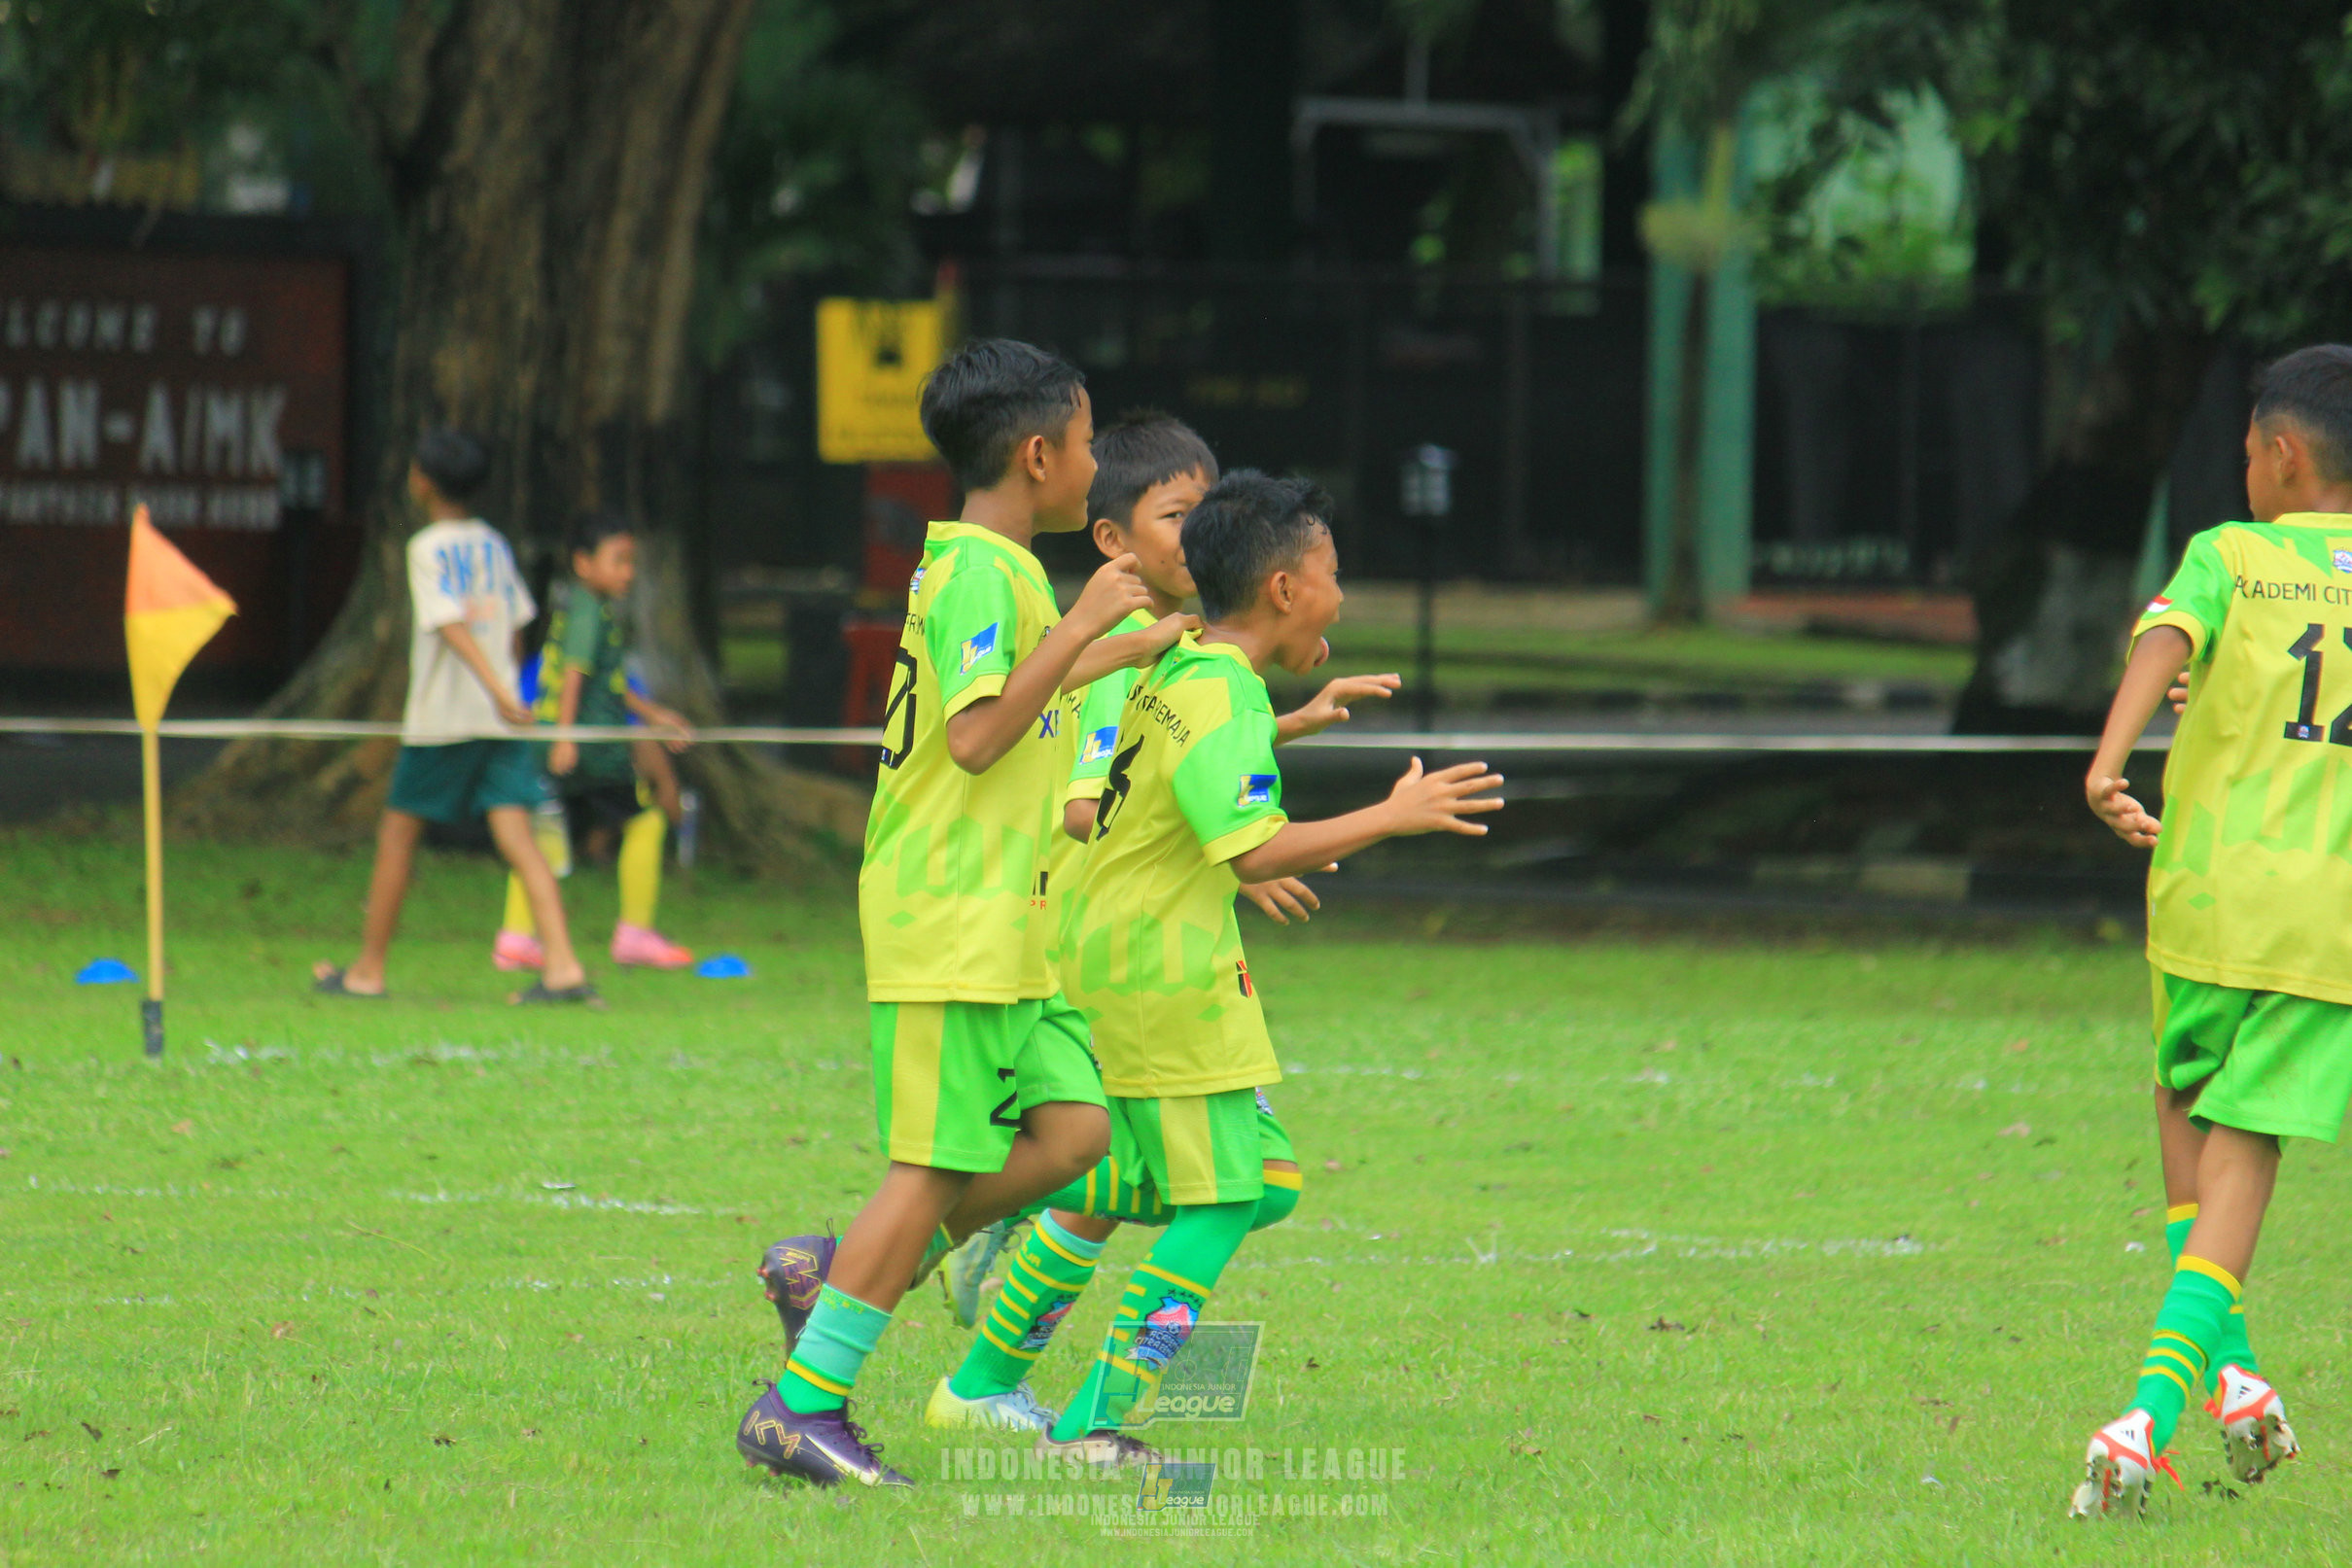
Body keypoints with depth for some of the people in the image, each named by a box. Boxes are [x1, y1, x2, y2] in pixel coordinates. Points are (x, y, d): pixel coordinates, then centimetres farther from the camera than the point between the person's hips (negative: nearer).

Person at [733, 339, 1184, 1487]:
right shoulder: (980, 574, -15)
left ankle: (838, 1269, 10)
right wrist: (1079, 627, -22)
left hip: (1000, 931, 10)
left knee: (1072, 1127, 4)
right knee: (935, 1168, -7)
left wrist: (1123, 651, 42)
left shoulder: (984, 570, 16)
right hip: (952, 927, -10)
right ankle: (798, 1406, -3)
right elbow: (977, 737, -25)